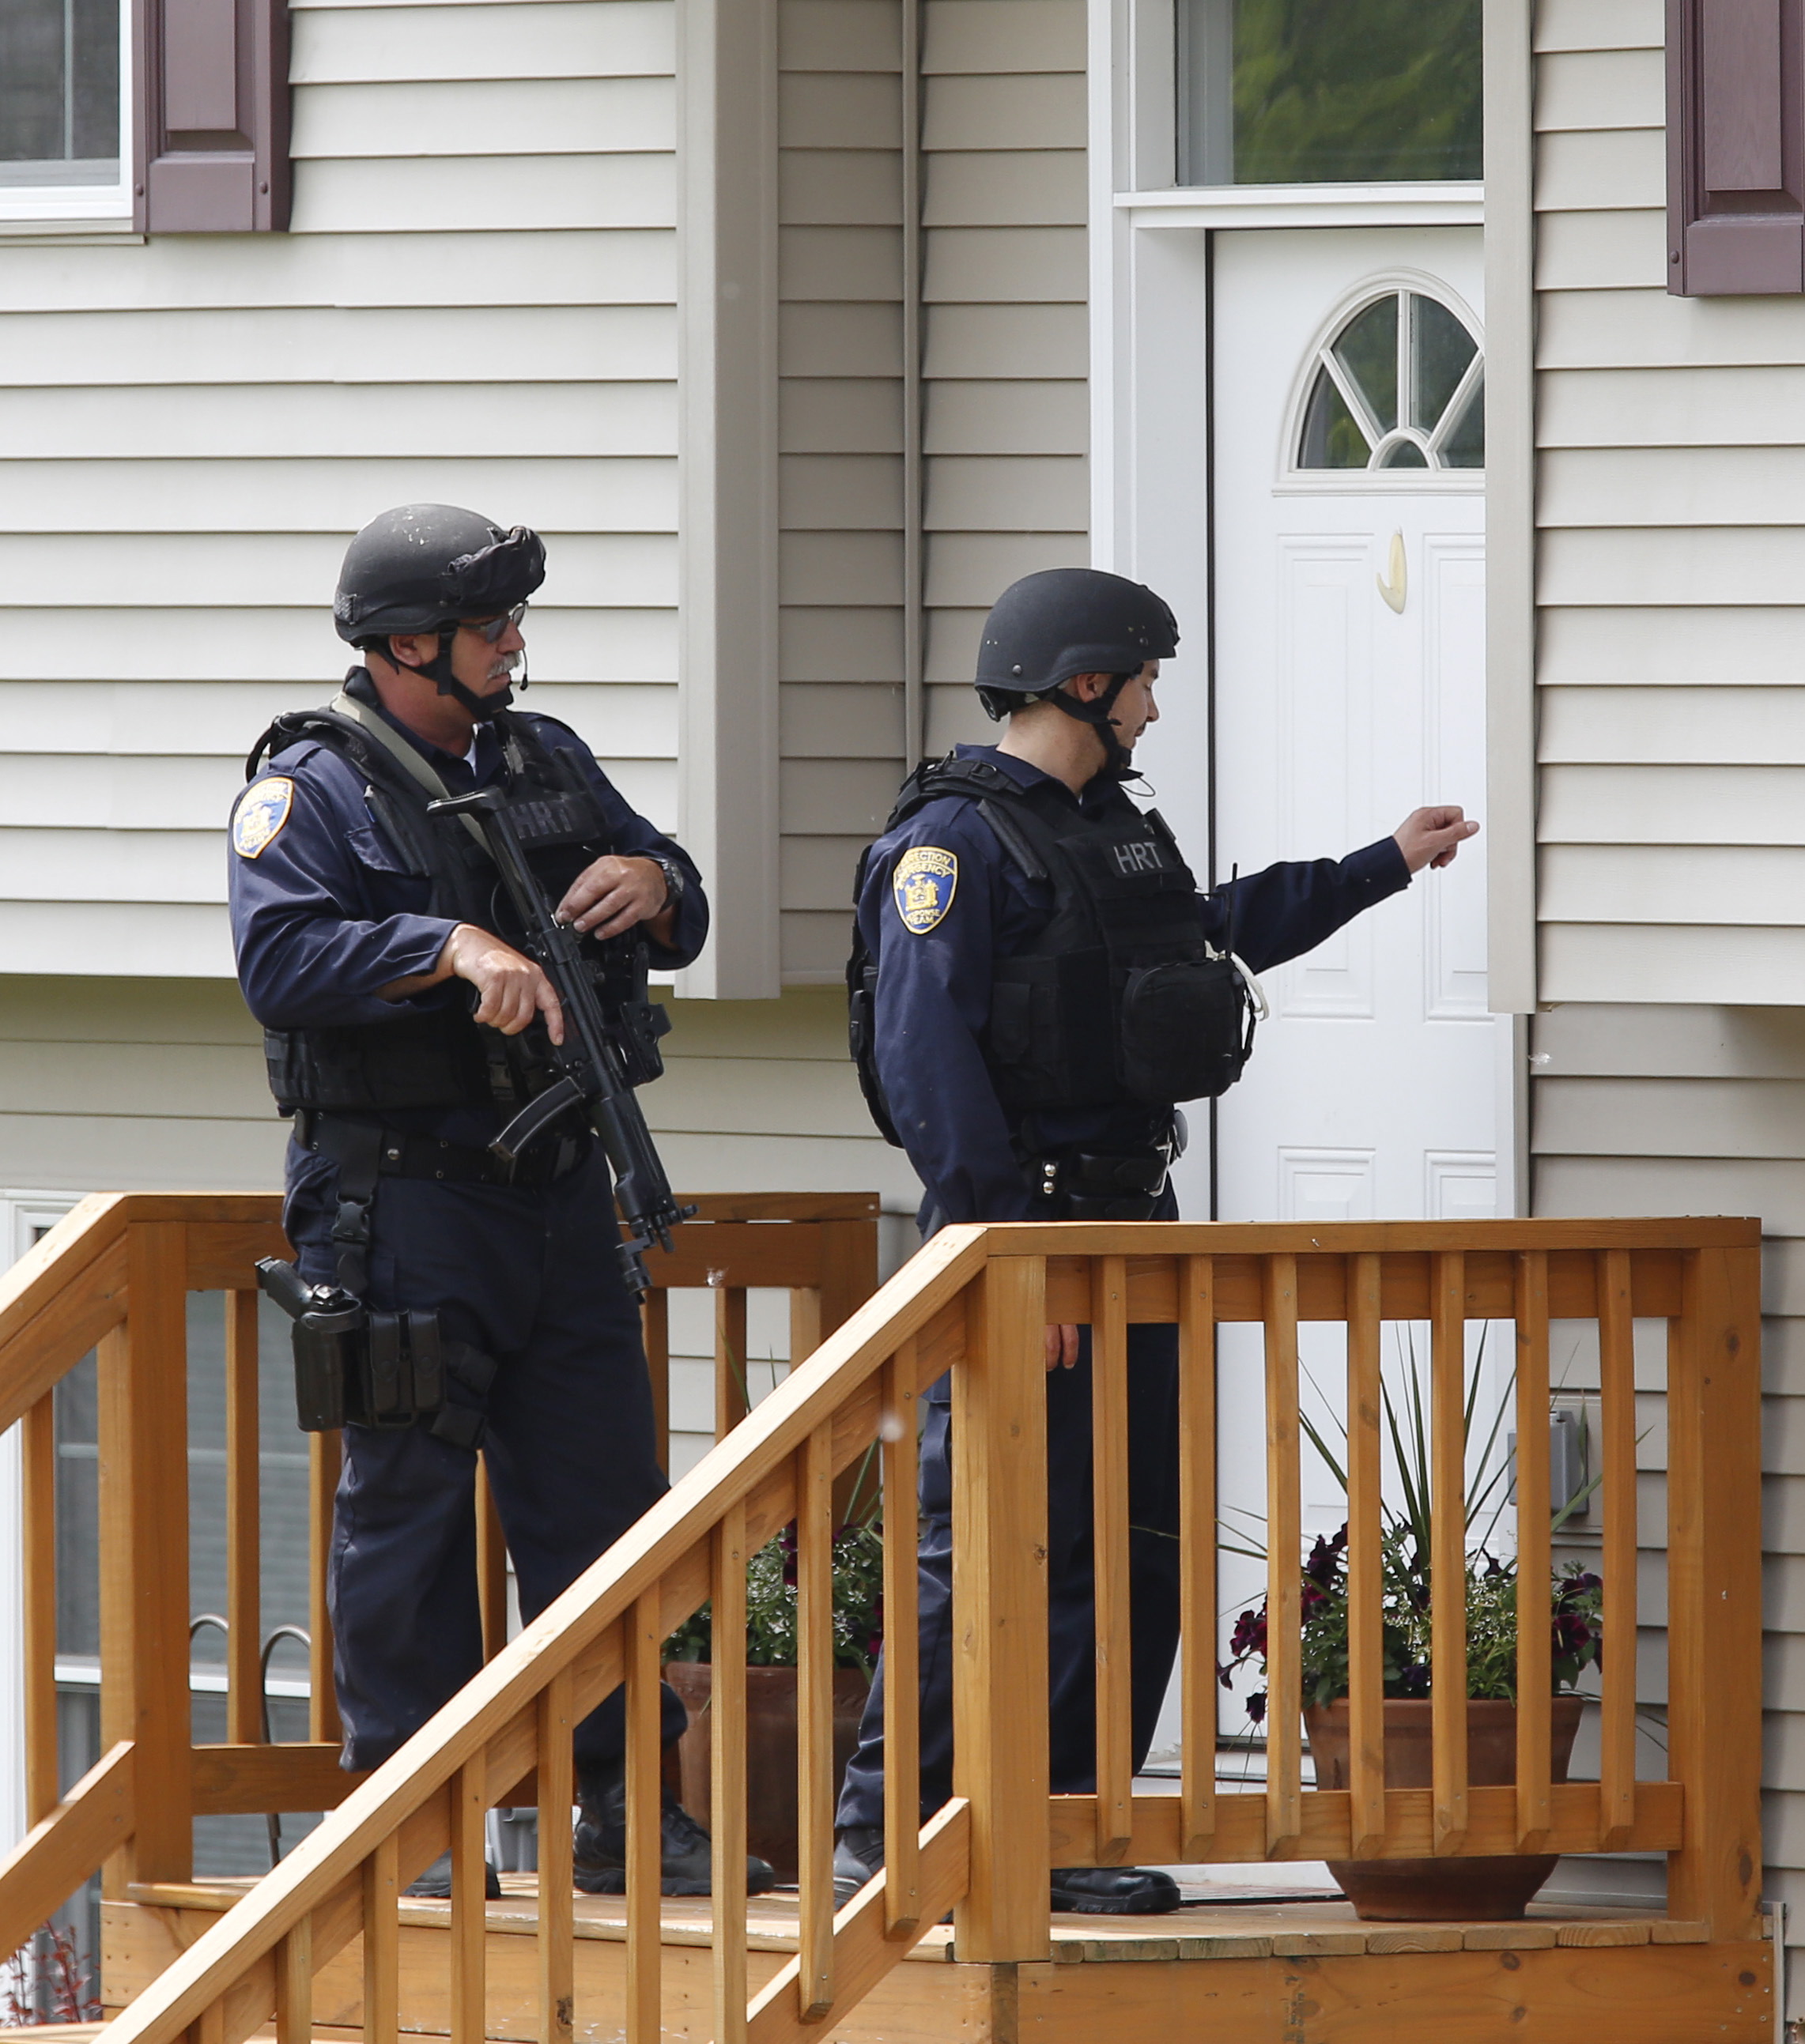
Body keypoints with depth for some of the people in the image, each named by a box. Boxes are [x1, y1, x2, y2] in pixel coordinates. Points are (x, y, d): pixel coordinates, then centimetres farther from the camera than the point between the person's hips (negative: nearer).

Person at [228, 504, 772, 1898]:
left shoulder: (547, 763, 14)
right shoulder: (313, 786, -6)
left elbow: (681, 924, 19)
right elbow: (281, 958, -20)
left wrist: (652, 883, -4)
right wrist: (454, 949, -29)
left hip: (558, 1194, 6)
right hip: (401, 1200, -6)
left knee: (605, 1494, 6)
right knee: (408, 1506, -1)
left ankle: (625, 1806, 12)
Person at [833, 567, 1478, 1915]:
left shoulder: (1113, 830, 17)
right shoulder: (955, 840, -13)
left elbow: (1219, 932, 38)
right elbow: (924, 1058, -20)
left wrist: (1386, 866, 44)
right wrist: (1009, 1252, -23)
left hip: (1127, 1223, 9)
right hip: (1022, 1230, -9)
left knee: (1136, 1544, 8)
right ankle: (883, 1837, -7)